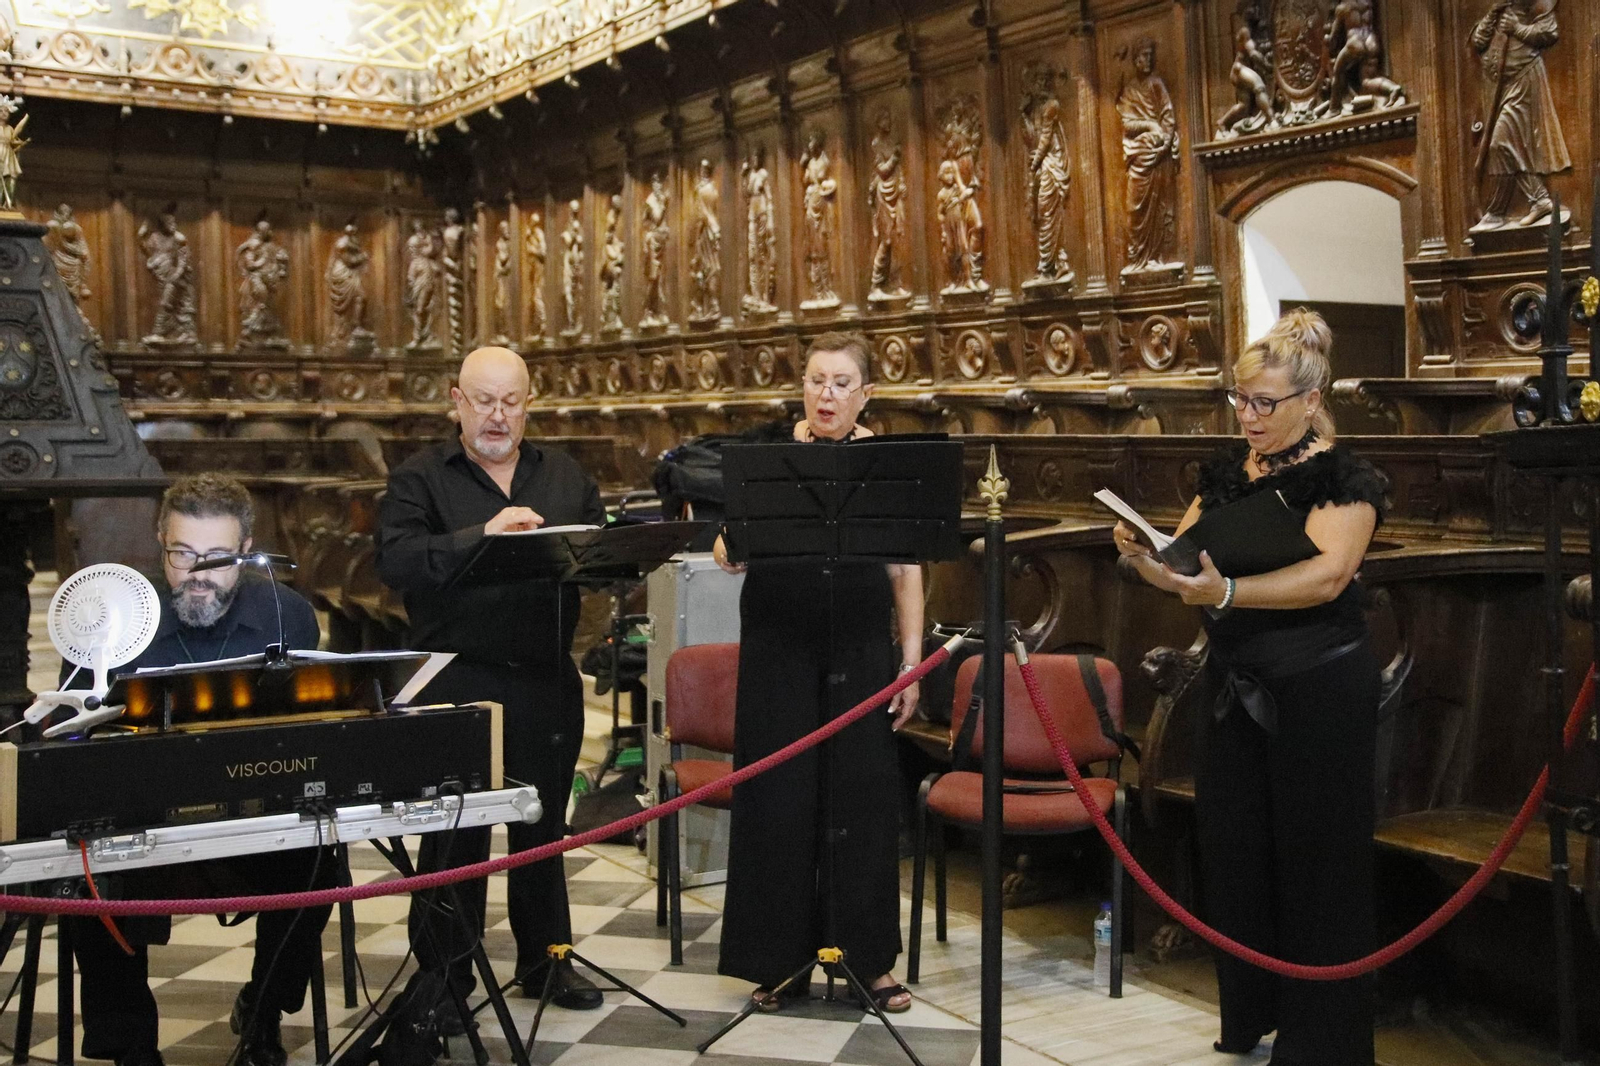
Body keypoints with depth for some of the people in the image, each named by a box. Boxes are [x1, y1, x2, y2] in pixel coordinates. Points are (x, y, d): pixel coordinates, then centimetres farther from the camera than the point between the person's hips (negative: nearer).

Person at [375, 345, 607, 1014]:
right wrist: (481, 535, -26)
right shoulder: (420, 479, 2)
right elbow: (396, 560, -14)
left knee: (545, 821, 14)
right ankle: (443, 977, 16)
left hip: (548, 680, 4)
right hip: (457, 682, -3)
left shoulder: (566, 477, 14)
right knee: (455, 832, 2)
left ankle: (545, 957, 28)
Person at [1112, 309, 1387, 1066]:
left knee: (1316, 862, 1)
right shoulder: (1226, 472, 9)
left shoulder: (1345, 478, -9)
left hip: (1317, 690, -6)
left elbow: (1327, 574, -24)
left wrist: (1226, 592, -36)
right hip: (1238, 683, 6)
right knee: (1232, 850, 9)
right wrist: (1145, 558, -13)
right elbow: (1184, 569, 9)